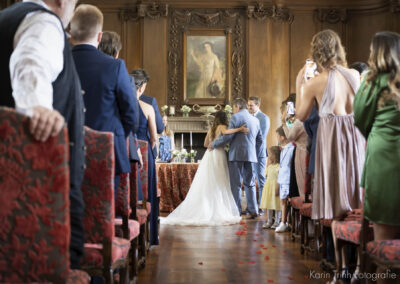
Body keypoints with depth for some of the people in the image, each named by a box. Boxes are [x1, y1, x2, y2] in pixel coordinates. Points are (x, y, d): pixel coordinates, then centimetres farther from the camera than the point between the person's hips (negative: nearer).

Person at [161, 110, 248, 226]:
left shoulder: (211, 128, 19)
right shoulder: (222, 126, 0)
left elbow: (205, 144, 24)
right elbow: (225, 132, -24)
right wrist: (239, 129, -22)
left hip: (209, 155, 6)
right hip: (218, 154, -6)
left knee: (205, 185, 5)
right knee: (219, 185, -4)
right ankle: (218, 211, -8)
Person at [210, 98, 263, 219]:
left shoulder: (236, 117, -6)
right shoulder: (255, 120, 16)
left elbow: (228, 136, -13)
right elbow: (260, 139, 18)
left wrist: (213, 144, -2)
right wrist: (257, 155, 24)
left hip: (237, 154, -6)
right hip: (251, 156, 6)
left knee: (235, 184, 0)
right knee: (250, 184, 12)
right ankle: (253, 210, 9)